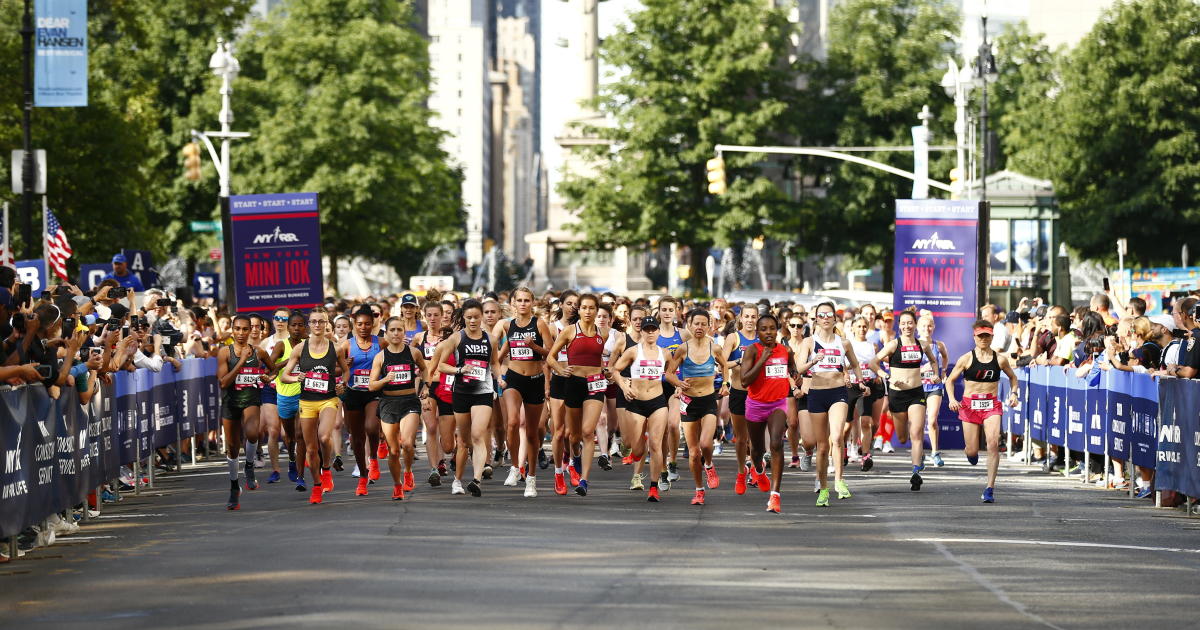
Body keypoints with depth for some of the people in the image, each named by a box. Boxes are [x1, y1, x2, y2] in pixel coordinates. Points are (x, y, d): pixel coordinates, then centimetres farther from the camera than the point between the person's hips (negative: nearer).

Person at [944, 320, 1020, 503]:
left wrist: (1013, 393, 2)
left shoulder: (1000, 359, 3)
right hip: (970, 405, 0)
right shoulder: (966, 359, -1)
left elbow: (1012, 377, 20)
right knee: (972, 451, 0)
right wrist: (951, 399, -11)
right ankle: (971, 451, 42)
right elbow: (950, 380, 5)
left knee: (993, 443, -19)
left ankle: (990, 488, -14)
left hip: (991, 405, 0)